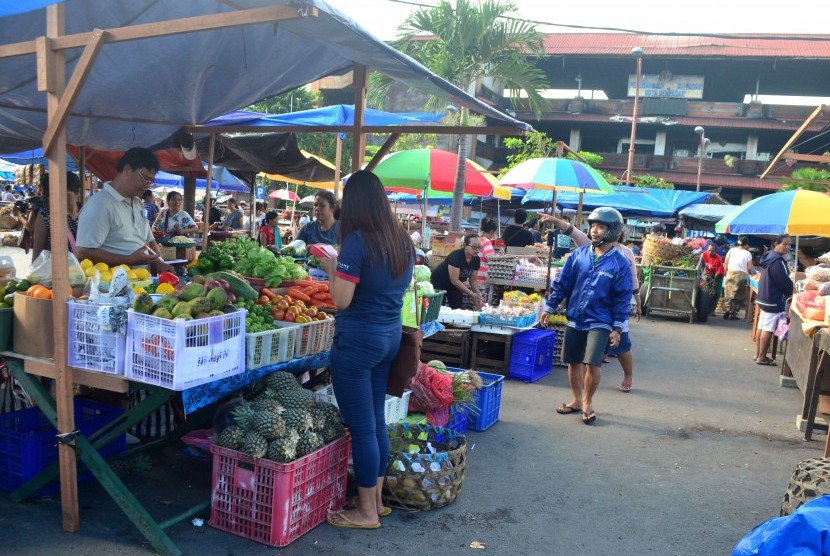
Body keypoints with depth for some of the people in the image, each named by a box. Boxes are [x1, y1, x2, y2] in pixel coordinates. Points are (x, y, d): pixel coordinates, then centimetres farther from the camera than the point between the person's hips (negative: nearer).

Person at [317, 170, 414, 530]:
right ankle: (377, 500, 30)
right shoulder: (403, 240, 6)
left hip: (358, 339, -8)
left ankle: (366, 512, 16)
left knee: (361, 427, 3)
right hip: (390, 335, 8)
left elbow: (342, 300, -18)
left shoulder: (357, 241, -18)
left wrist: (332, 269, -1)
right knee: (377, 421, 17)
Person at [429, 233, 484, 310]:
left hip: (456, 285, 6)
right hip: (439, 283, -6)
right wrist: (471, 294, -31)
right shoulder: (456, 256, -31)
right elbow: (454, 280, -31)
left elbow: (473, 279, -3)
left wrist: (477, 293, -20)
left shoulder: (476, 259, -11)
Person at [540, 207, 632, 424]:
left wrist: (617, 328, -8)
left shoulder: (620, 263, -7)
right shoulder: (579, 254, 1)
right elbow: (561, 283, 5)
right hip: (574, 319, 4)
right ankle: (576, 400, 31)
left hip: (599, 322, -3)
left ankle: (587, 402, 12)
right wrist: (549, 308, 2)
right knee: (573, 362, 11)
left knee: (592, 363, -11)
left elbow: (622, 298, -5)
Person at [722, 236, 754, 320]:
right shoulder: (747, 253, 0)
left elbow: (725, 263, 4)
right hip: (741, 275, -2)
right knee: (738, 296, 6)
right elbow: (749, 268, -3)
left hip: (730, 274, 2)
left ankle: (726, 311, -1)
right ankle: (733, 314, 3)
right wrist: (750, 273, 16)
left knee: (728, 294, 11)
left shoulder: (731, 250, 7)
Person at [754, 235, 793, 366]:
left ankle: (758, 354, 19)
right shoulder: (778, 261, -18)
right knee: (768, 329, -5)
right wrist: (792, 291, 2)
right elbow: (784, 282, -18)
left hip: (765, 298, 10)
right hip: (774, 300, -10)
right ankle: (762, 357, -2)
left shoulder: (768, 257, 13)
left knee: (762, 327, 13)